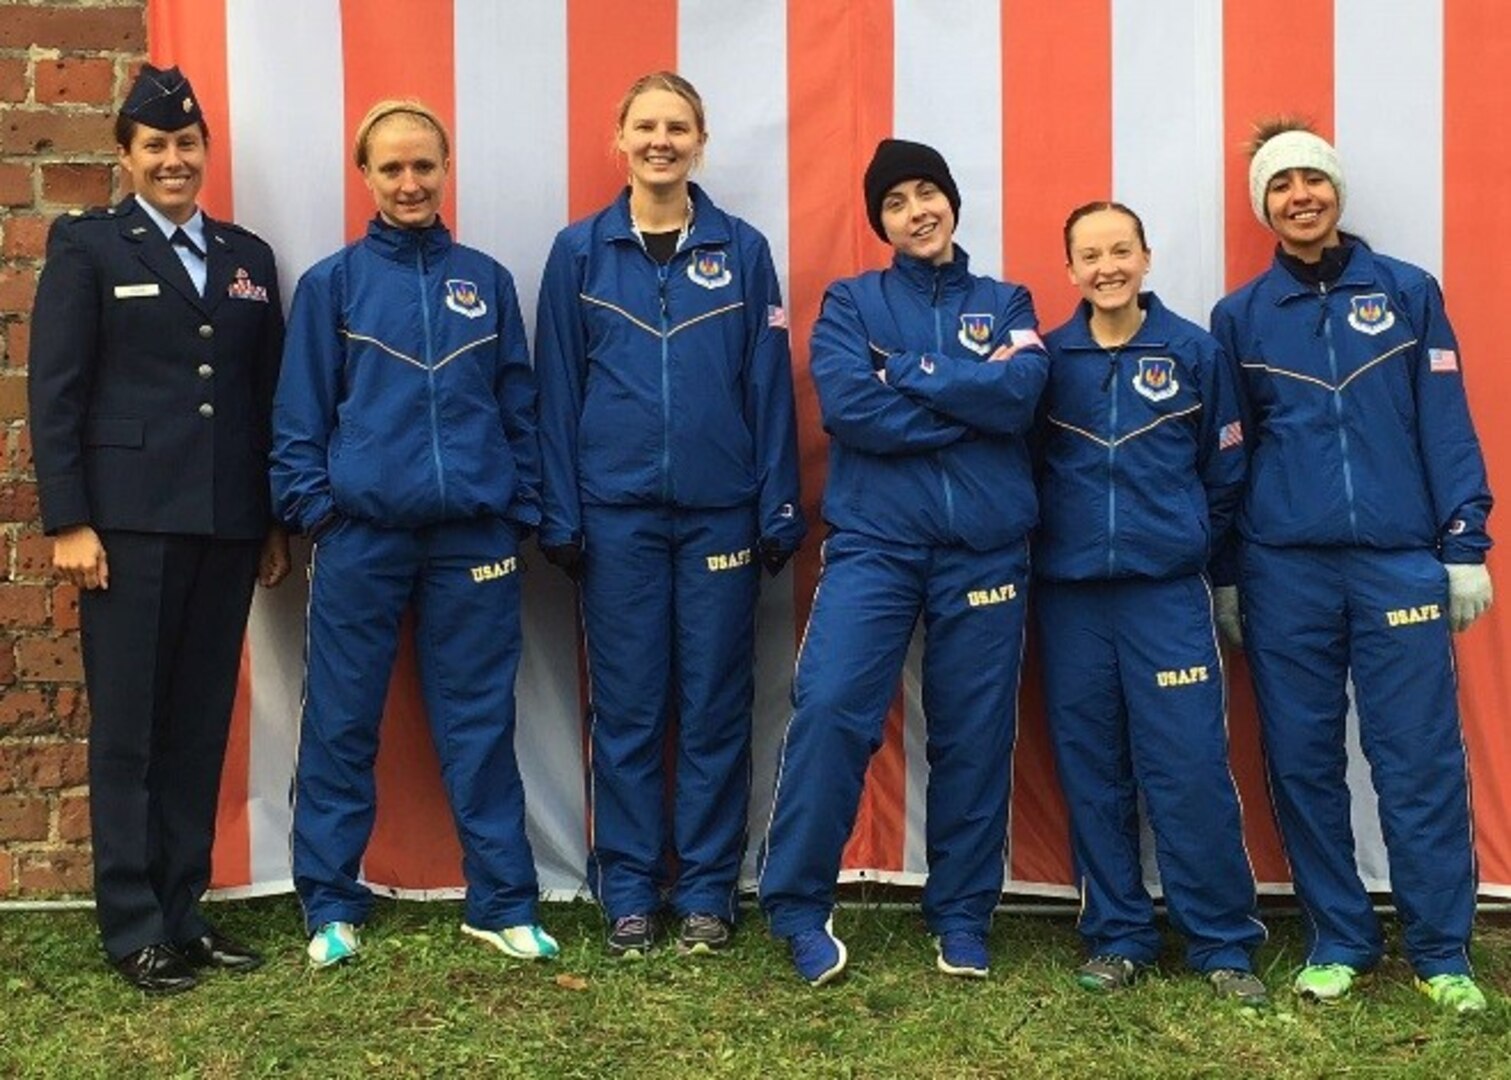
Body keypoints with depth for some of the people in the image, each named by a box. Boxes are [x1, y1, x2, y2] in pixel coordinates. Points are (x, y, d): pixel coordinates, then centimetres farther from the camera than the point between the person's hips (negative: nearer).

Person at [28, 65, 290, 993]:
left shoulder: (248, 257, 14)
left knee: (202, 726, 8)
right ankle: (134, 927, 9)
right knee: (128, 730, 1)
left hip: (227, 525, 4)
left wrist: (278, 522, 11)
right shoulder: (87, 246, 3)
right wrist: (69, 522, -11)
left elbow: (268, 397, 14)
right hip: (131, 522, -4)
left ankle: (185, 909, 18)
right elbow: (54, 392, -3)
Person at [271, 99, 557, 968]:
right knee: (342, 726, 5)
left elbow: (520, 404, 10)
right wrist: (314, 505, -6)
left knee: (481, 724, 6)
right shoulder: (331, 284, 4)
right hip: (362, 537, -1)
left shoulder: (486, 280, 9)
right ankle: (332, 906, 18)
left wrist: (523, 505, 5)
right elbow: (301, 414, 3)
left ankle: (503, 903, 15)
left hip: (476, 537, 1)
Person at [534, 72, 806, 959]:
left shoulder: (743, 251, 3)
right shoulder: (580, 251, 3)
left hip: (721, 511, 0)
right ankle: (628, 891, 17)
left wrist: (779, 509, -1)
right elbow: (559, 390, 3)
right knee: (627, 707, 6)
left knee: (716, 704, 6)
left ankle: (708, 890, 17)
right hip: (618, 512, 0)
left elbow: (769, 387, 3)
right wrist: (561, 513, -1)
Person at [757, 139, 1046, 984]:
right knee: (828, 709, -15)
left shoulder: (1006, 304, 13)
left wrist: (906, 371, -8)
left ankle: (963, 916, 20)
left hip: (985, 549, 2)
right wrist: (973, 396, -7)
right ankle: (800, 905, 0)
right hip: (873, 542, -1)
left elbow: (1022, 394, -8)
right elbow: (849, 408, -10)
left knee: (976, 735, 6)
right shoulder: (851, 303, 9)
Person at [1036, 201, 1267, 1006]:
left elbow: (1222, 474, 6)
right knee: (1091, 773, 7)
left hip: (1168, 592, -2)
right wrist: (1058, 540, 5)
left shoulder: (1195, 352, 1)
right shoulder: (1047, 358, 3)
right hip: (1069, 595, 2)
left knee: (1191, 771, -3)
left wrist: (1188, 548, 8)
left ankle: (1224, 945, 9)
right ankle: (1117, 936, 19)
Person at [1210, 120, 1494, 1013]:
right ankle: (1340, 942, 19)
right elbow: (1225, 451, 10)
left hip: (1399, 559, -1)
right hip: (1284, 569, 1)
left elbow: (1447, 426, 4)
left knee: (1421, 762, 0)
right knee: (1304, 763, 6)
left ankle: (1444, 952, 11)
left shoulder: (1408, 292, 6)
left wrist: (1465, 546, -2)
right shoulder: (1240, 316, 8)